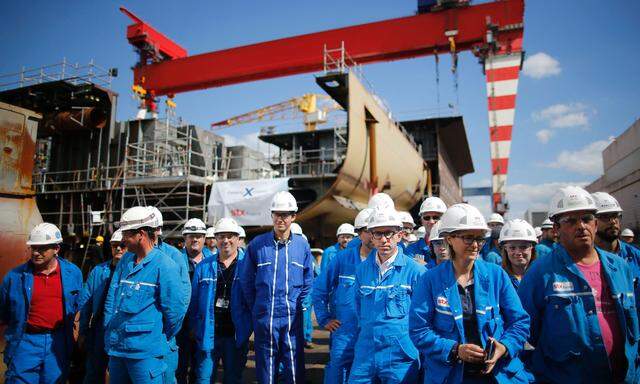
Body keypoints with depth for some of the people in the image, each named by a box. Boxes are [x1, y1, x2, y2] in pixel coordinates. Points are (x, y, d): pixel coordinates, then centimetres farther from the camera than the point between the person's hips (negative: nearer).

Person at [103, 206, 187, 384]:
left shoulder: (164, 266, -14)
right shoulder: (125, 260, 9)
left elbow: (175, 311, -12)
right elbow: (111, 298, 13)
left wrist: (162, 339, 0)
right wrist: (109, 329, 9)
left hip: (145, 351, -7)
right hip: (116, 348, 7)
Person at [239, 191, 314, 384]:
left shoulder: (302, 245, 3)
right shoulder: (256, 244, -1)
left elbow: (308, 282, 10)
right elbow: (246, 281, 5)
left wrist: (298, 306, 6)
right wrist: (256, 308, 5)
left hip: (293, 319, 1)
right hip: (264, 318, 0)